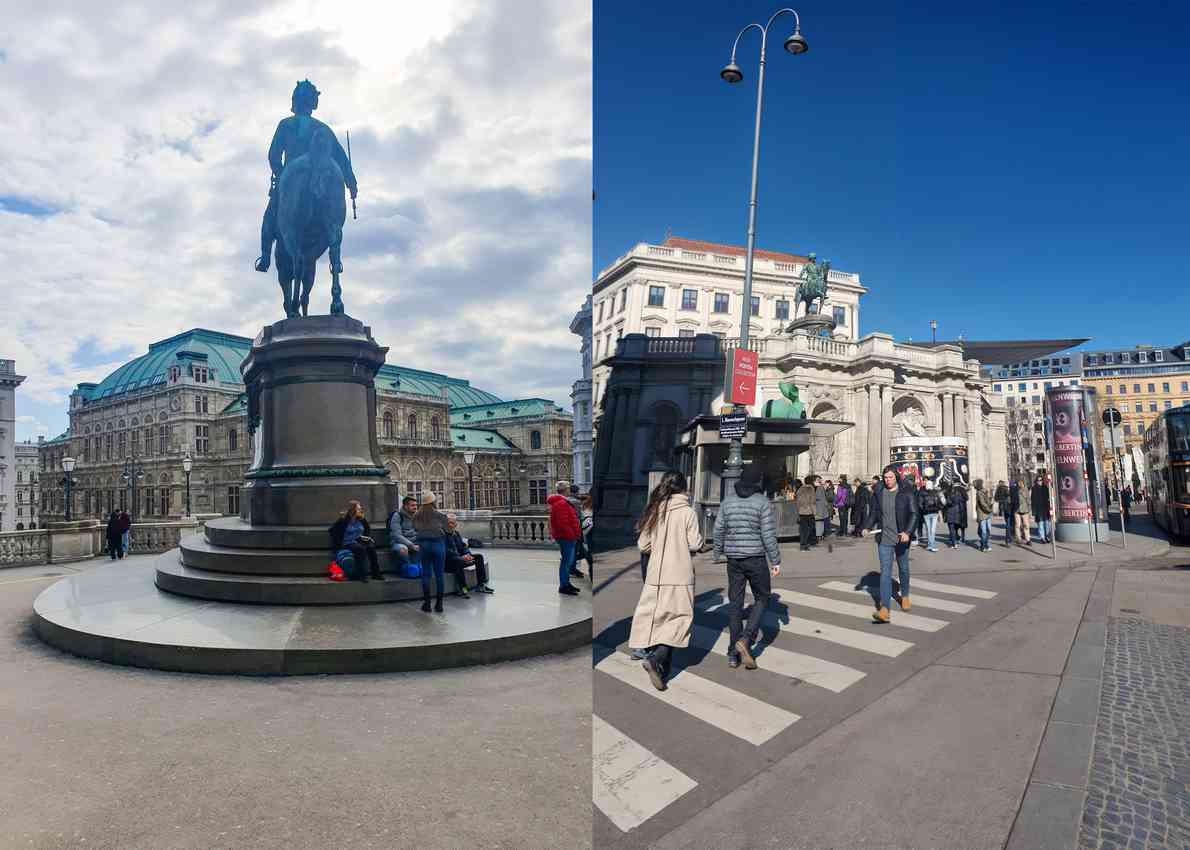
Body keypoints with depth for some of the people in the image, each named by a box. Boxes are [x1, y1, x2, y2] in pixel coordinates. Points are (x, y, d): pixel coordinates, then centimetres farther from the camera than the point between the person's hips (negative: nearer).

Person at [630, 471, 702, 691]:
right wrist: (700, 539, 11)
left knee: (657, 619, 14)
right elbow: (695, 544, -11)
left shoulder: (654, 511, 3)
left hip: (655, 576, 4)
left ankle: (662, 669, 19)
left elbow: (642, 545, 4)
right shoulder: (687, 512, -8)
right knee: (679, 619, 4)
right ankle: (655, 659, -14)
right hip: (680, 577, -4)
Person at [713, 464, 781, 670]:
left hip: (733, 559, 4)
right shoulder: (762, 502, -9)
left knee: (735, 603, 10)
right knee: (762, 598, 14)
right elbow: (769, 534, -12)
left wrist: (717, 553, 20)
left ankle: (733, 653, 12)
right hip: (756, 558, -4)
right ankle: (746, 639, -5)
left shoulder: (728, 500, 3)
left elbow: (719, 529, 6)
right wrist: (776, 560, -4)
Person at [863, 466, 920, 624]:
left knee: (903, 569, 18)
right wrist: (867, 527, -6)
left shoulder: (906, 493, -6)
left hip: (901, 539, -1)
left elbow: (914, 514, -9)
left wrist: (908, 532, -23)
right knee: (885, 572, -7)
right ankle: (884, 609, -13)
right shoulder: (878, 492, 2)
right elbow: (873, 513, 11)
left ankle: (904, 596, 45)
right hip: (884, 539, 1)